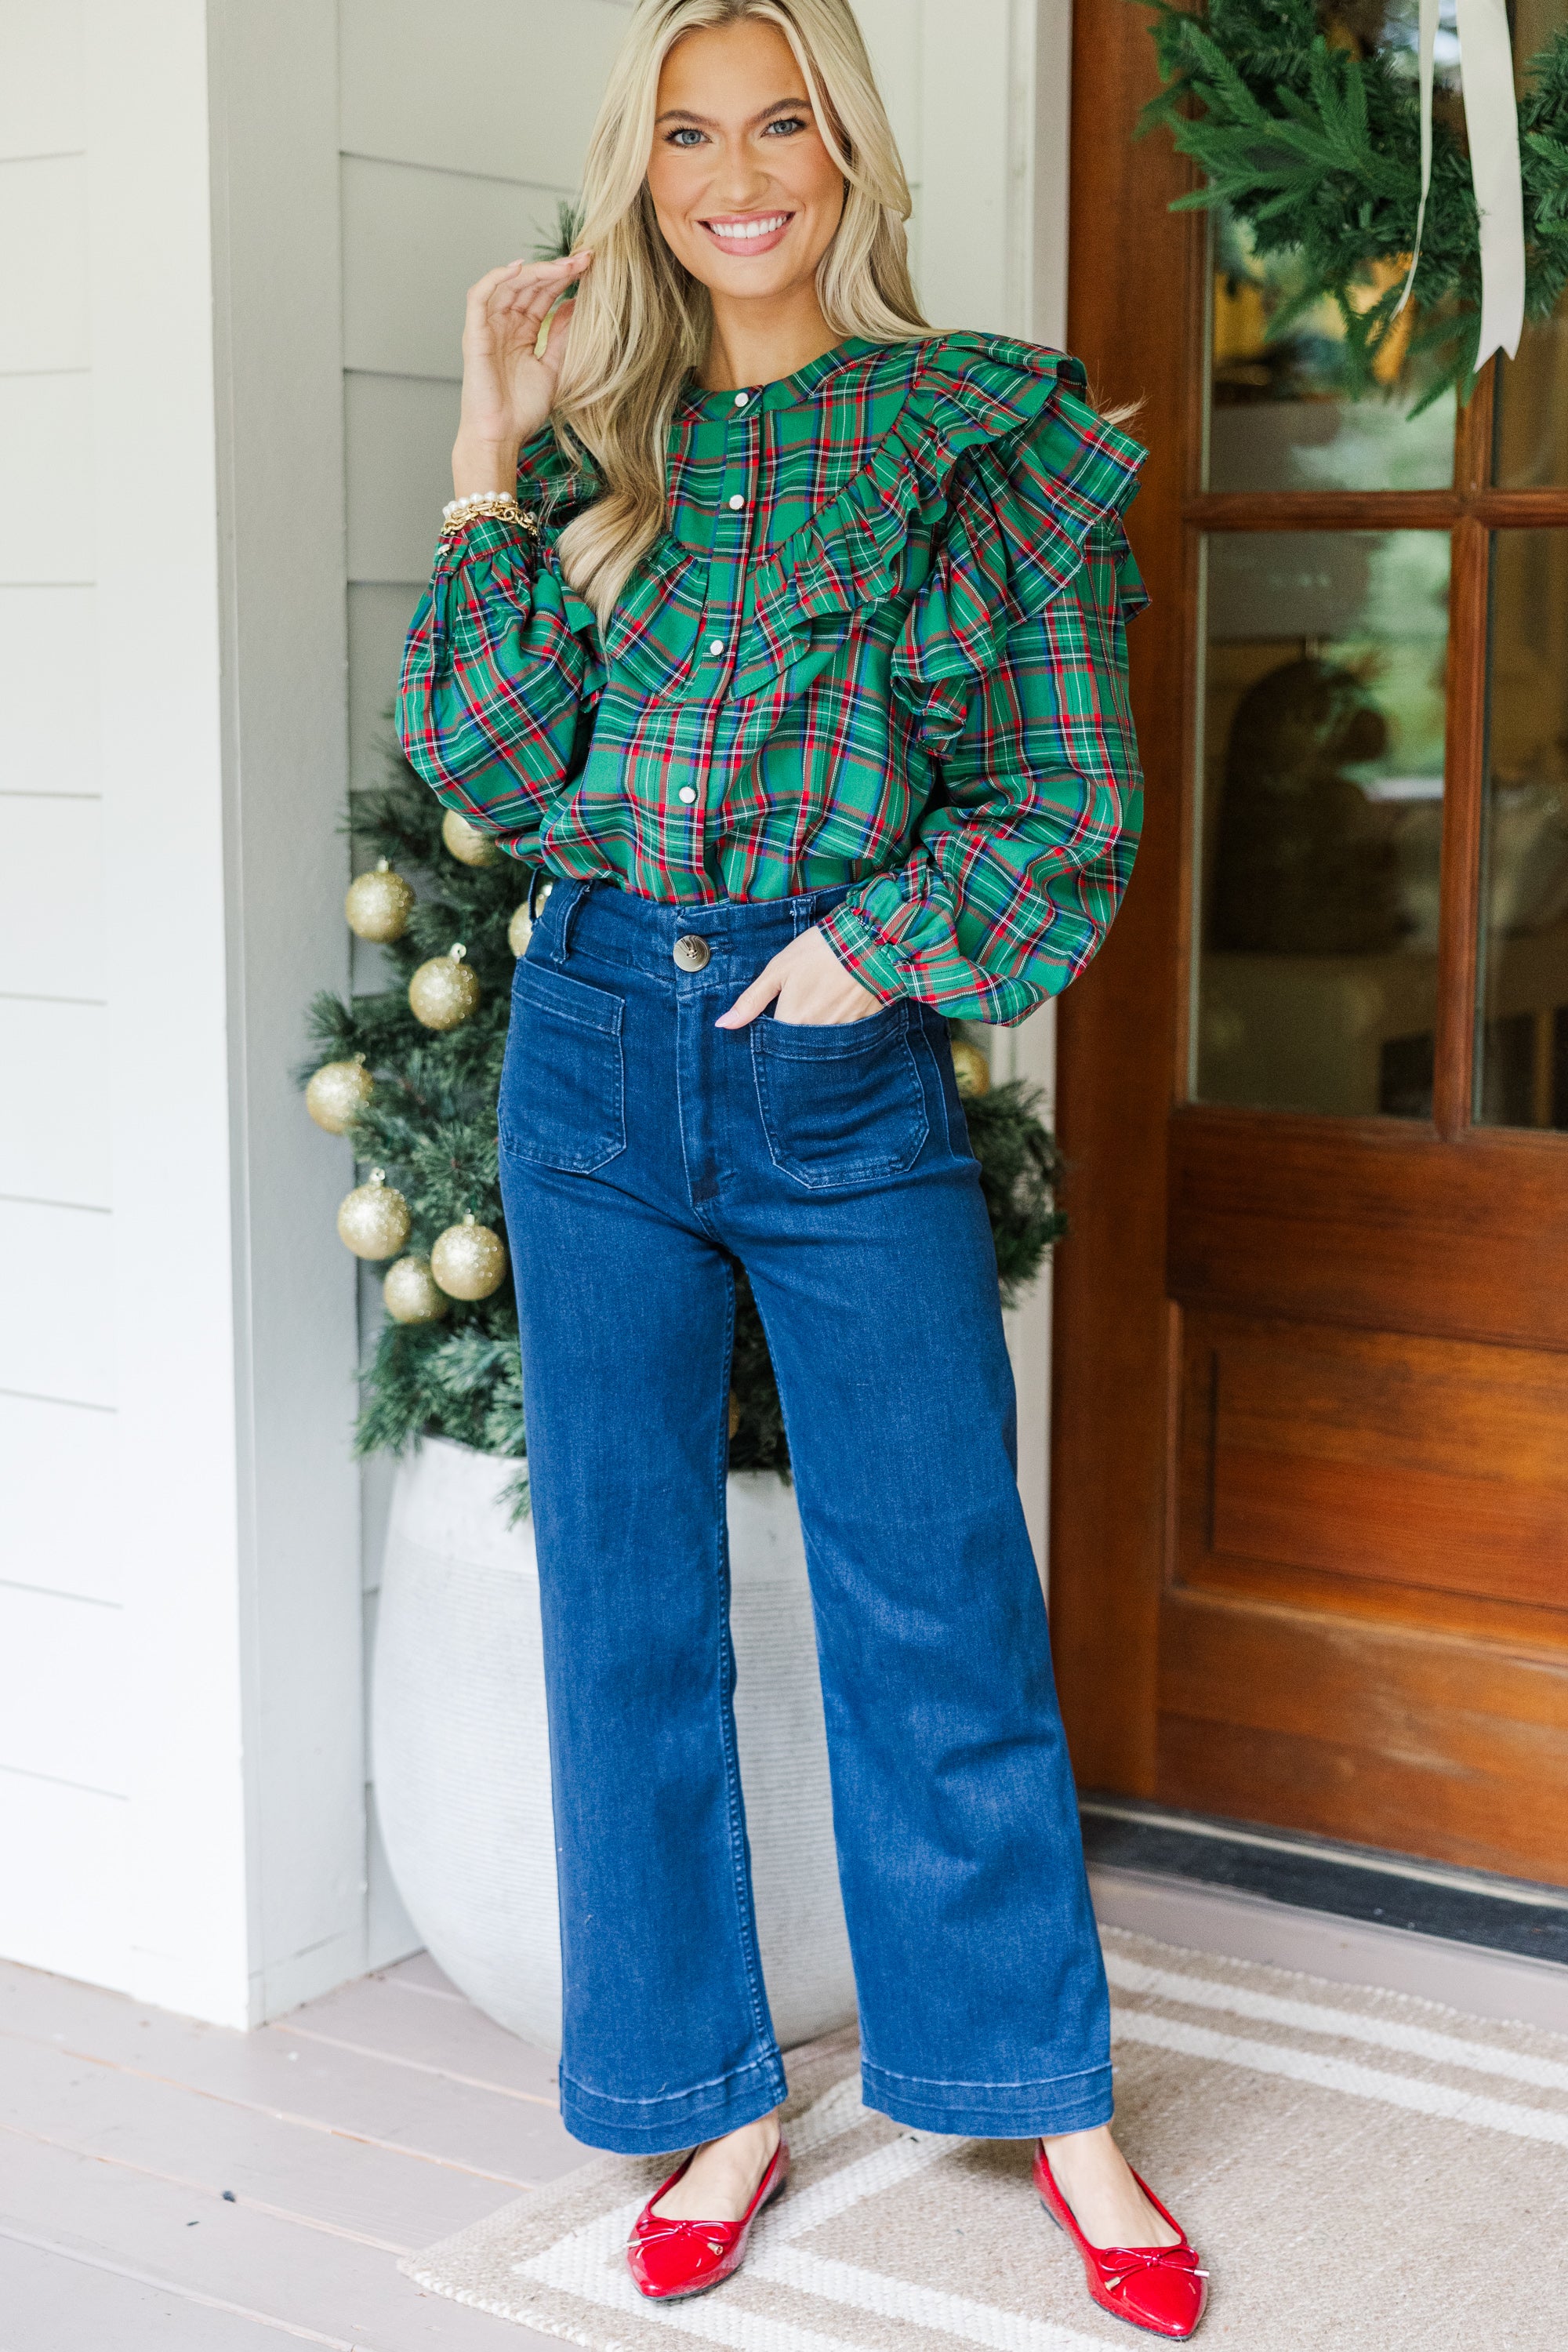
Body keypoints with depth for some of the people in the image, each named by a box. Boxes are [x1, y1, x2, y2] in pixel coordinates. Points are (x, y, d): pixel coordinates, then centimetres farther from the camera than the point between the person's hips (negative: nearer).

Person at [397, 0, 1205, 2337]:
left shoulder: (995, 440, 1)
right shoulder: (597, 435, 9)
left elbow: (1077, 794, 1)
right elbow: (497, 764, -3)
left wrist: (886, 940, -11)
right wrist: (492, 451, -4)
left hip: (854, 1073, -3)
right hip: (596, 1050, 3)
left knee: (944, 1610, 2)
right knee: (625, 1602, 8)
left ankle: (1055, 2103, 22)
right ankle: (721, 2102, 24)